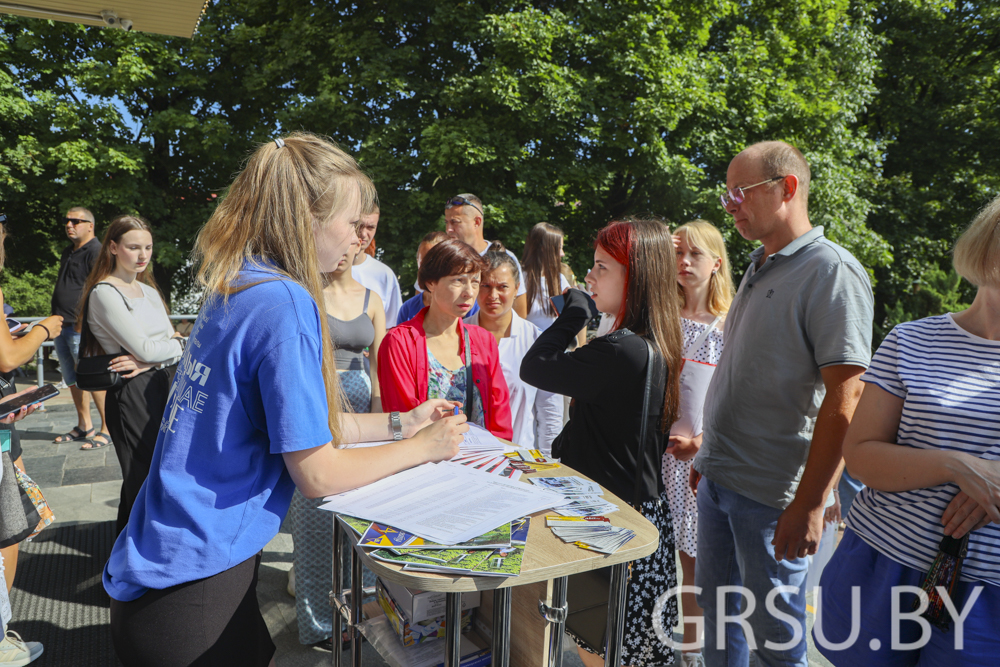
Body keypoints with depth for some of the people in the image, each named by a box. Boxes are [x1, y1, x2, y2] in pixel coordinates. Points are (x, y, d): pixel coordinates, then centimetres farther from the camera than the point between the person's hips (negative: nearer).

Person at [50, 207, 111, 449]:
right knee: (73, 380, 13)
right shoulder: (68, 252, 18)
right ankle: (84, 426, 23)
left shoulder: (96, 252, -11)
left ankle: (108, 429, -1)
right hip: (62, 327, 10)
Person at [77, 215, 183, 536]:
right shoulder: (105, 293, -10)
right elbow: (144, 347, -18)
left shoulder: (149, 291, 14)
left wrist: (149, 360, -13)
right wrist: (173, 344, 1)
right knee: (143, 480, 1)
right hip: (133, 395, -7)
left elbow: (175, 345, 6)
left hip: (165, 386, 7)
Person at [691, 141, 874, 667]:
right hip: (717, 480, 8)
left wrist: (809, 504, -20)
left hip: (771, 494, -7)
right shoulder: (759, 268, 12)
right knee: (716, 605, 20)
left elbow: (843, 399, -19)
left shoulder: (832, 272, -14)